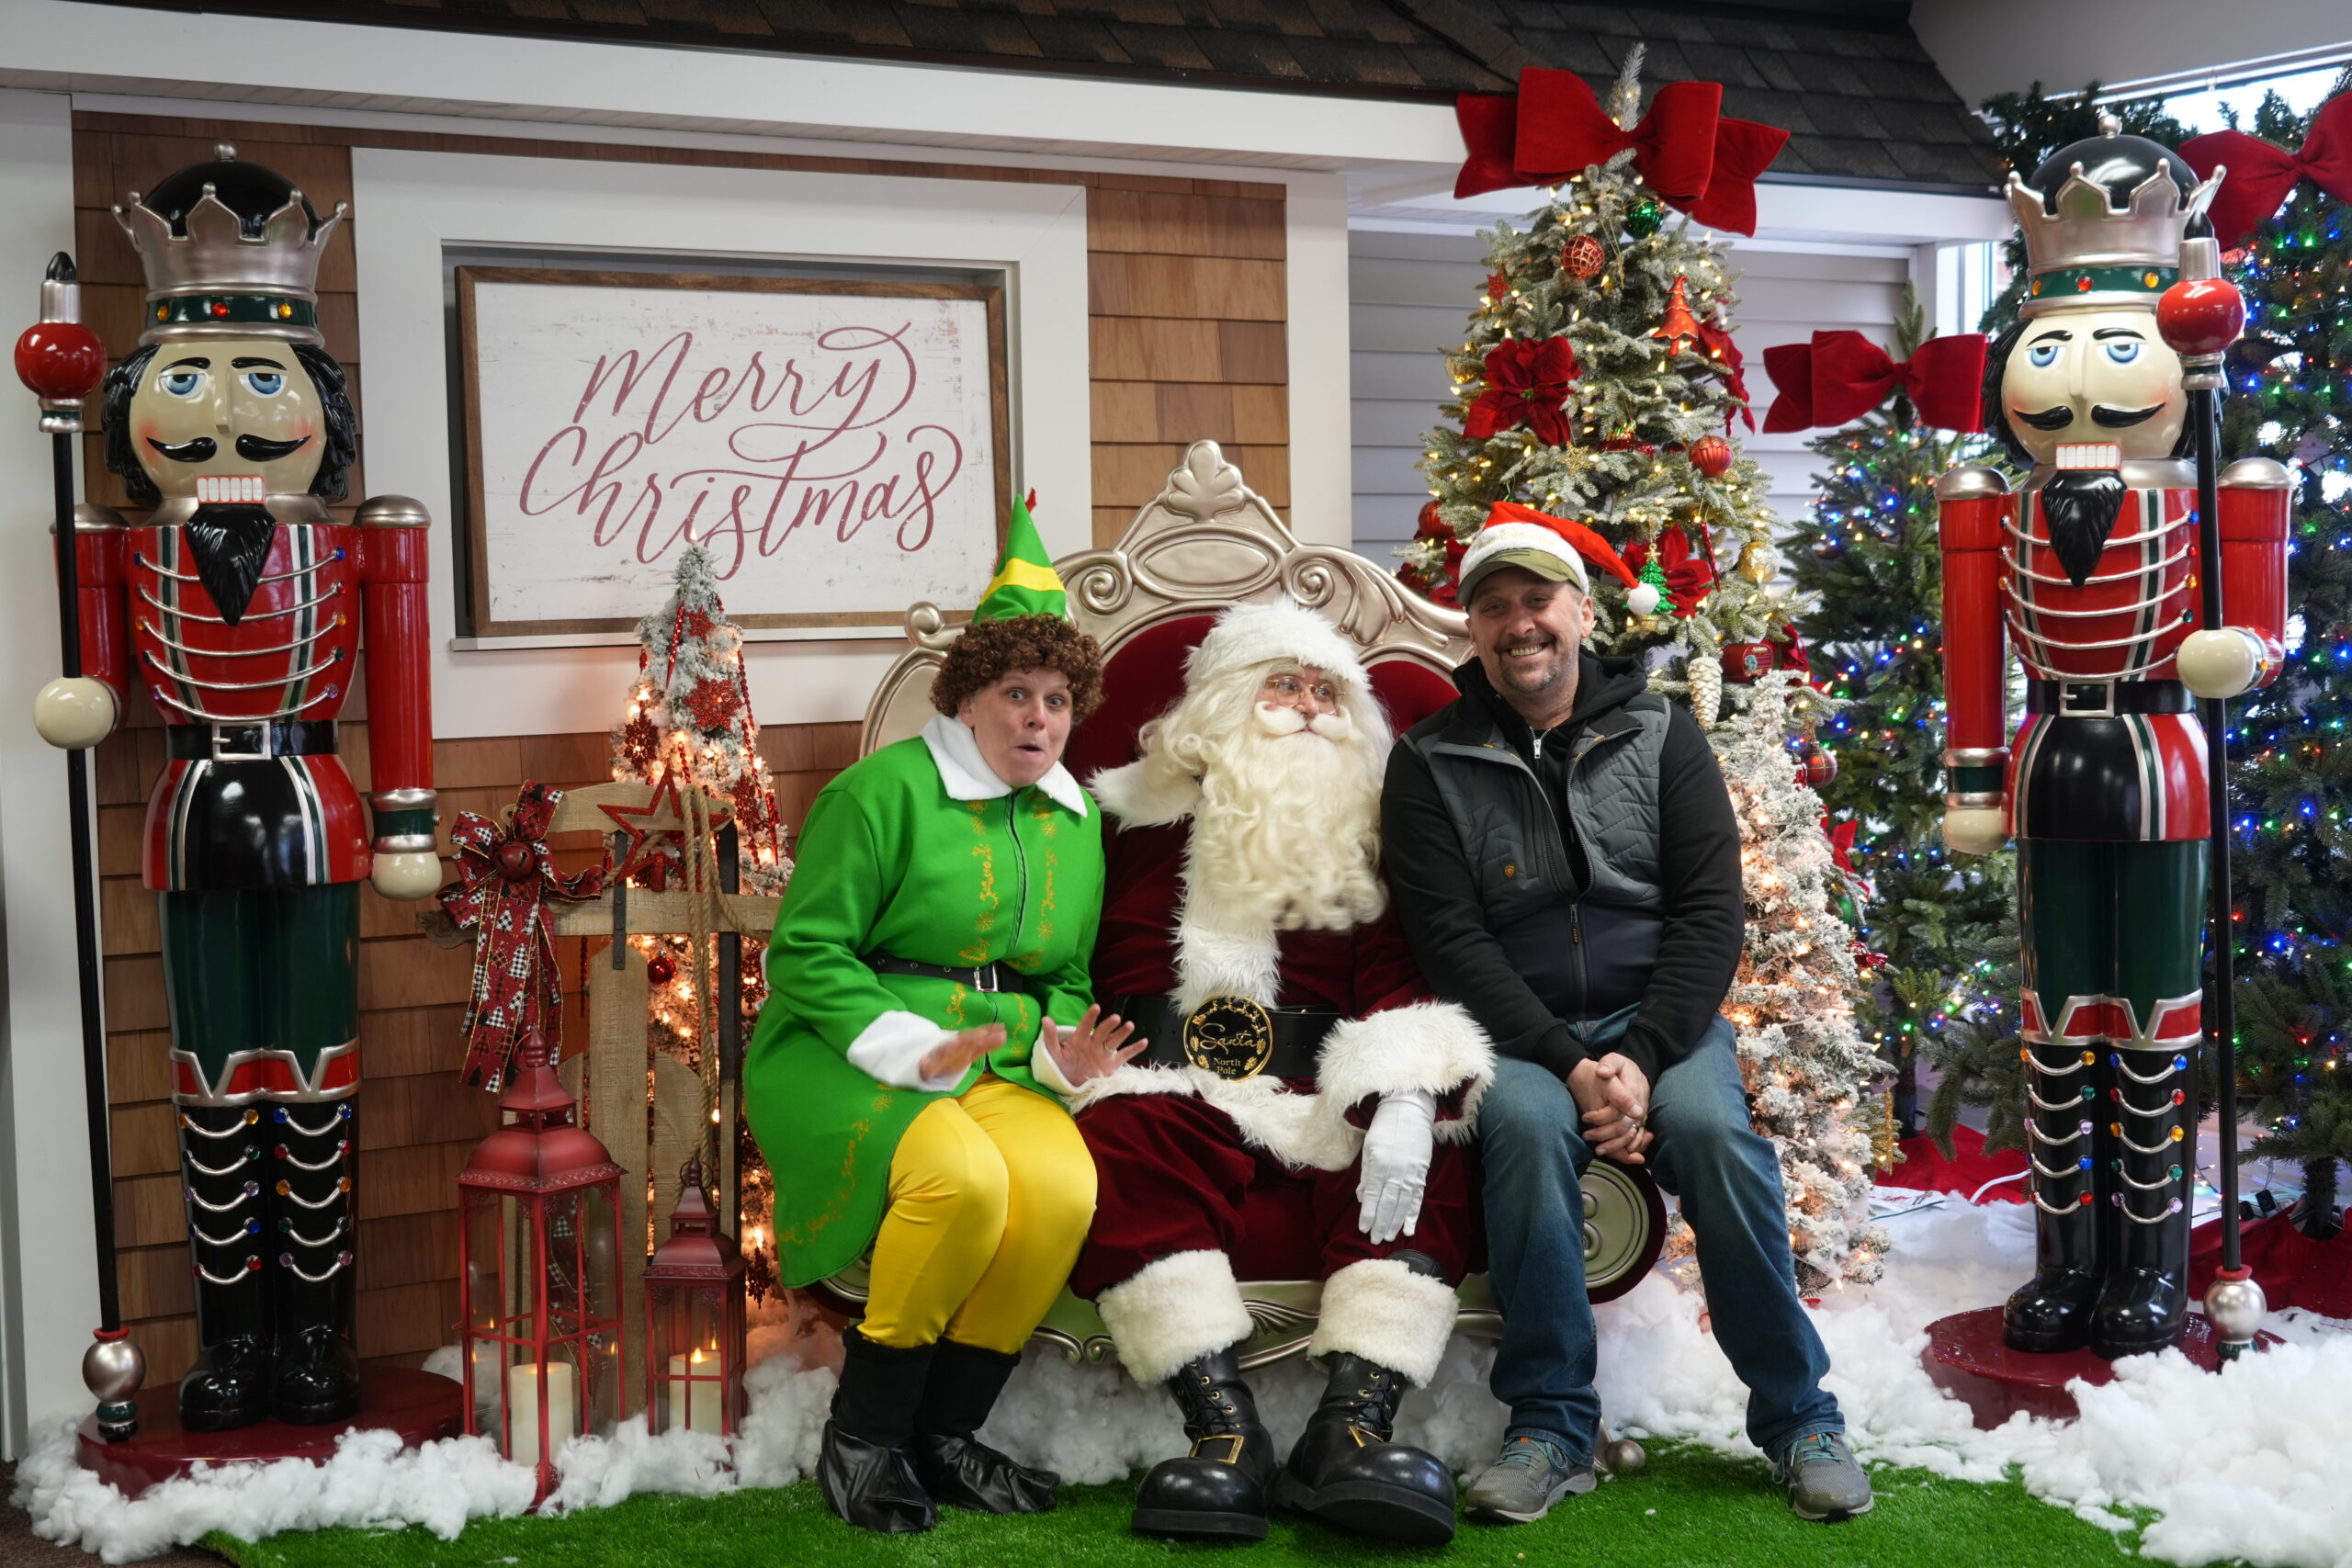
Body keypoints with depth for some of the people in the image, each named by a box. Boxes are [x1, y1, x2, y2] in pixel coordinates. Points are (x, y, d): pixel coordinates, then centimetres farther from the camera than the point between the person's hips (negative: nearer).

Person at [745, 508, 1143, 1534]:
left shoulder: (1074, 820, 16)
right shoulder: (884, 790, -5)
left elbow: (1067, 975, 23)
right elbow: (806, 949, -10)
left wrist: (1062, 1047, -1)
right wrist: (915, 1051, -20)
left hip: (997, 1061, 5)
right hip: (845, 1054, -5)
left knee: (1063, 1186, -27)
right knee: (962, 1178, -35)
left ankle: (944, 1437, -9)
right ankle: (861, 1437, -13)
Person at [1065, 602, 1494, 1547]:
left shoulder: (1375, 842, 18)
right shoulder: (1145, 824, 17)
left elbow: (1398, 983, 2)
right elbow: (1104, 972, 12)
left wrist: (1405, 1098, -18)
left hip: (1325, 1116, 2)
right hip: (1174, 1094, -1)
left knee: (1429, 1162, -27)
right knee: (1129, 1137, -34)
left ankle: (1353, 1430, -37)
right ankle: (1226, 1431, -41)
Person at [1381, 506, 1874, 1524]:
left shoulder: (1658, 734, 6)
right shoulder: (1431, 763, 3)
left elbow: (1710, 911, -1)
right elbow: (1452, 942, -5)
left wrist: (1643, 1059, -16)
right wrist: (1571, 1067, -18)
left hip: (1659, 1016, 1)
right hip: (1517, 1031, -1)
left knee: (1711, 1126, -29)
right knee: (1526, 1124, -32)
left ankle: (1797, 1413, -11)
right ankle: (1551, 1424, -18)